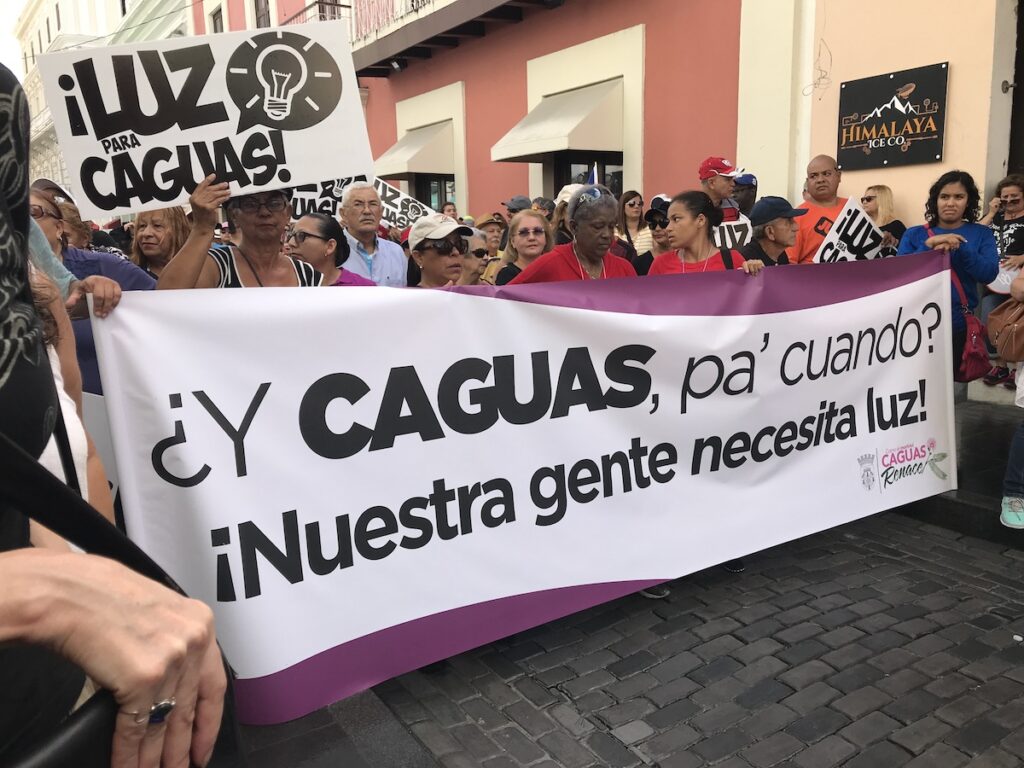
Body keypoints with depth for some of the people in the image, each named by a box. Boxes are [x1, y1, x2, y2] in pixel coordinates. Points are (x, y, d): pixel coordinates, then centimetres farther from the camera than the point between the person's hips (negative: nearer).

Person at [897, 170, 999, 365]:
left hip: (959, 325, 0)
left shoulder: (982, 234, 6)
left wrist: (960, 246, -20)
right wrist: (928, 245, -20)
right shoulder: (914, 234, 4)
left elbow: (989, 274, -9)